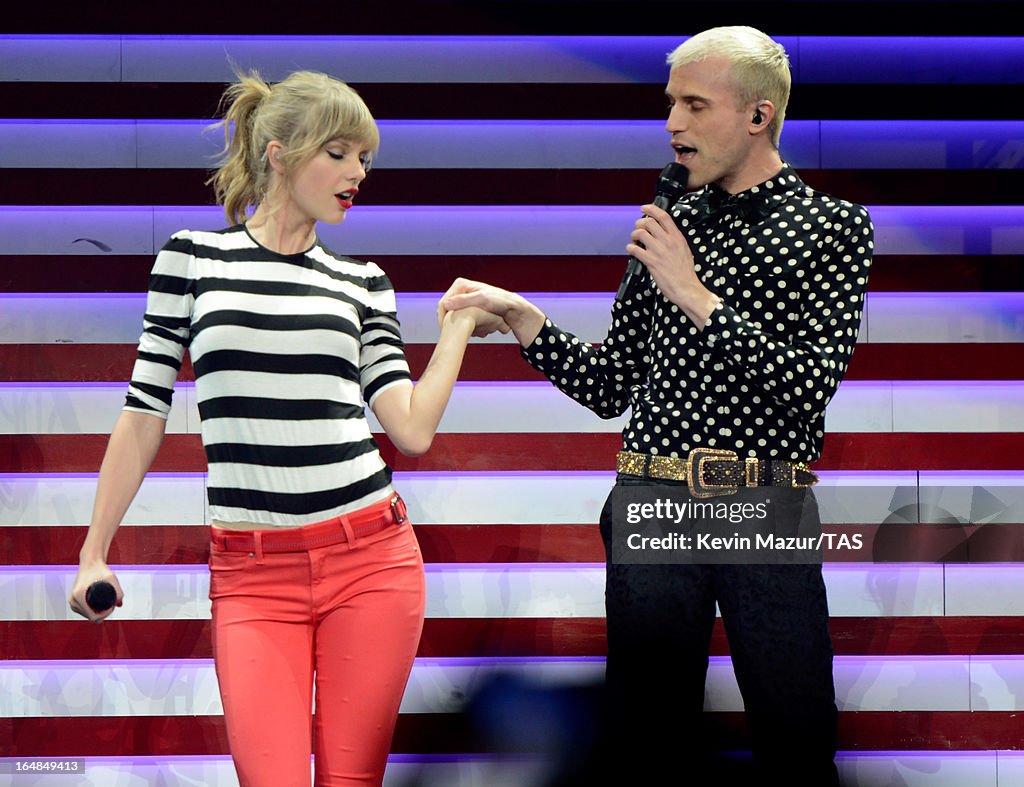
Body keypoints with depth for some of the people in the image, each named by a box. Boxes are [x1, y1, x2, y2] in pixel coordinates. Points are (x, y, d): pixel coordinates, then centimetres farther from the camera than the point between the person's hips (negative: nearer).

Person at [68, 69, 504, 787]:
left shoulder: (362, 283, 11)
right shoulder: (192, 258, 5)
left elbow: (412, 429, 3)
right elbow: (145, 412, 6)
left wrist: (458, 328, 7)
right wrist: (95, 551, 4)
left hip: (370, 557, 2)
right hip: (252, 572, -2)